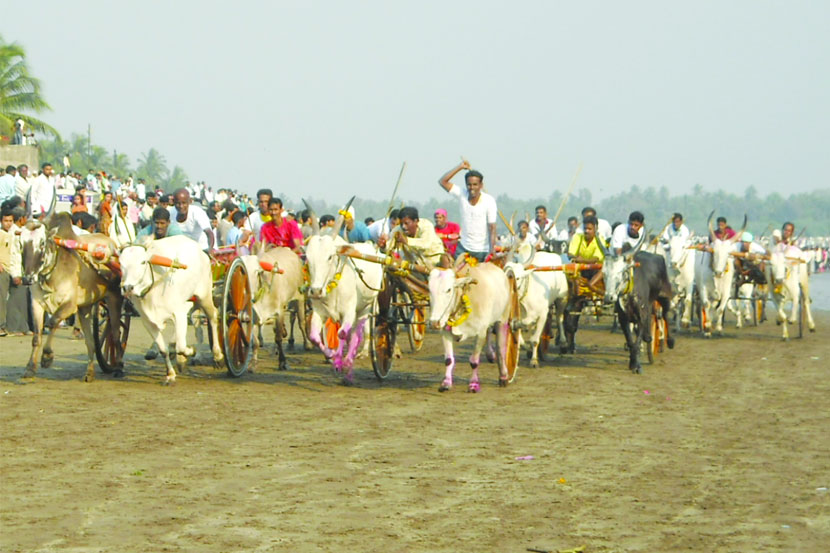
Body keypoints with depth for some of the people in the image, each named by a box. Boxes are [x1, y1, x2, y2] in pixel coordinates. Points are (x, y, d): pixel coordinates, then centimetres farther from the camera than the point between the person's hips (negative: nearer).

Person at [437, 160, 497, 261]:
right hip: (463, 248, 3)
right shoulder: (462, 195, -2)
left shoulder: (489, 201, -12)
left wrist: (492, 252, -22)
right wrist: (460, 167, -10)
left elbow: (492, 228, -14)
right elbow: (442, 181, -4)